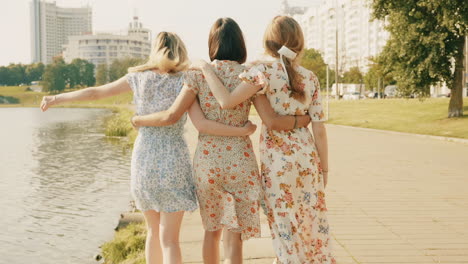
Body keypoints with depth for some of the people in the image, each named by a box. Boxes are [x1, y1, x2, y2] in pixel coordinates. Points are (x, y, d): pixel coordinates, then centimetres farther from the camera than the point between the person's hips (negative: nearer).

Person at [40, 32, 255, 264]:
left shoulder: (138, 77, 3)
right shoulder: (183, 83, -6)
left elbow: (94, 92, 7)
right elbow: (202, 123, -17)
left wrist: (56, 99, 20)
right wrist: (242, 131, -9)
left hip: (143, 161, 3)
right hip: (173, 163, -3)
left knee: (154, 230, 20)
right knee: (169, 238, 0)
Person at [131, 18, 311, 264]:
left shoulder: (198, 73, -3)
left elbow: (172, 115, -8)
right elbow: (272, 120, -11)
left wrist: (140, 120, 9)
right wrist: (303, 120, 5)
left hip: (207, 160, 2)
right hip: (240, 161, -1)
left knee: (212, 229, 21)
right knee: (233, 237, 3)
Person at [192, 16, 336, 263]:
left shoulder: (264, 71, -11)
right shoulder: (310, 78, 0)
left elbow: (227, 100, -22)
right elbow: (319, 129, 0)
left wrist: (205, 67, -9)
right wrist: (324, 168, 9)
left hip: (277, 162, -4)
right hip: (307, 159, 4)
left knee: (287, 229, 9)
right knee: (314, 226, 16)